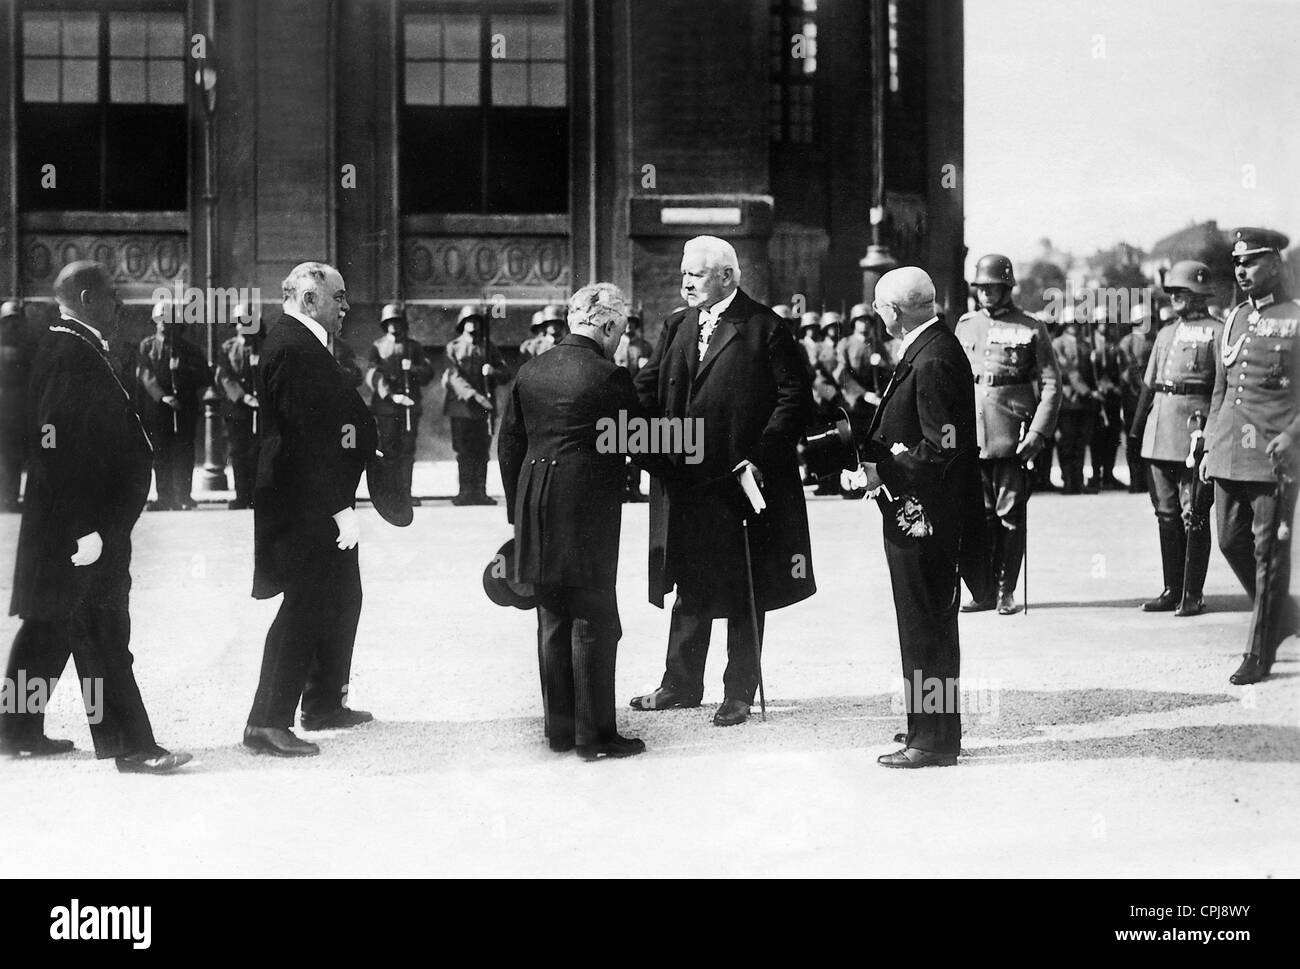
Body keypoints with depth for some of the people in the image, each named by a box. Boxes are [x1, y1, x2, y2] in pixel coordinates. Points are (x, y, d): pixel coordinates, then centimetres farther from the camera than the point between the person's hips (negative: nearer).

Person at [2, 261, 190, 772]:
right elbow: (59, 447, -25)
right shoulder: (74, 357, -18)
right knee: (101, 635, -6)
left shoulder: (54, 350, 13)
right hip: (83, 526, -11)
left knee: (48, 626, 17)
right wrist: (89, 529, -26)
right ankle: (130, 745, -2)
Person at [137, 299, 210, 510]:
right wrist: (162, 396, -16)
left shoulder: (189, 348, 11)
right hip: (157, 406, 0)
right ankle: (164, 497, 3)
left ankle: (183, 497, -1)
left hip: (185, 407, 0)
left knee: (183, 452, -3)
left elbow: (204, 377, 5)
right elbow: (145, 375, -2)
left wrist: (181, 369, -11)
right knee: (161, 453, -1)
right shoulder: (147, 346, 9)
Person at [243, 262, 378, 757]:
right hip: (305, 505, -11)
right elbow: (309, 433, -24)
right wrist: (341, 506, -23)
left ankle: (325, 703, 31)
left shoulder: (304, 344, 14)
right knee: (303, 606, -7)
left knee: (341, 599, 19)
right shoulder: (293, 348, -18)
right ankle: (267, 722, -2)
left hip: (321, 502, 11)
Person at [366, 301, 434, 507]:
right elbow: (373, 376, -3)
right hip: (385, 405, -2)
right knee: (388, 449, -5)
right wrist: (391, 395, -16)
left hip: (410, 404, 2)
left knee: (407, 449, 0)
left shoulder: (414, 347, 16)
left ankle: (406, 491, 2)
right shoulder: (377, 347, 8)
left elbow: (428, 372, 9)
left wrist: (413, 368, -12)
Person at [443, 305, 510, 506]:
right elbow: (454, 377, -7)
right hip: (461, 405, -2)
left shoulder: (489, 348, 12)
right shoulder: (453, 348, 5)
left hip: (485, 407, 2)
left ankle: (480, 492, 2)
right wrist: (474, 395, -20)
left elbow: (506, 374, 8)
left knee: (482, 451, 0)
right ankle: (465, 491, 1)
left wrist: (493, 372, -16)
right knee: (463, 452, -2)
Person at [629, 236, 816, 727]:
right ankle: (681, 684, 27)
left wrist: (760, 459, -15)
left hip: (742, 480, -5)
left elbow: (795, 397, -10)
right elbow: (650, 387, 8)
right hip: (687, 480, 5)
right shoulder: (678, 325, 10)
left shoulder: (764, 328, -8)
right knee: (690, 586, 15)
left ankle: (739, 694, 16)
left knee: (744, 593, 6)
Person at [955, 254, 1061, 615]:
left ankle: (1006, 591, 9)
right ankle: (983, 590, 12)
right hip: (971, 436, 3)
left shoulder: (1031, 329, 0)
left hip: (1012, 438, -3)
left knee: (1010, 514, 1)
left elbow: (1051, 385, -2)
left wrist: (1039, 433, -12)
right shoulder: (965, 326, 12)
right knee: (979, 515, 5)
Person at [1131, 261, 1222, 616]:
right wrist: (1136, 431, 16)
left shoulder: (1218, 332, -2)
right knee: (1166, 515, 8)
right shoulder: (1166, 334, 18)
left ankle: (1193, 596, 2)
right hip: (1159, 437, 7)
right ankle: (1172, 591, 15)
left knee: (1194, 517, -3)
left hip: (1196, 432, -6)